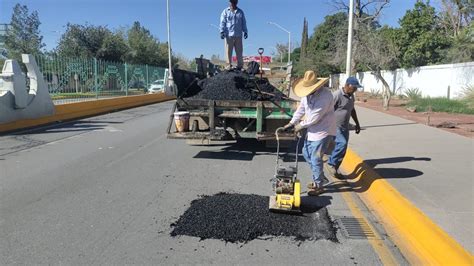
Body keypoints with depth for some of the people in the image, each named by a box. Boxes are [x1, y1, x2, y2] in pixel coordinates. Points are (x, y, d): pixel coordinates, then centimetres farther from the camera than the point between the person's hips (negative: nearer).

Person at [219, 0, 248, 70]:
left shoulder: (240, 12, 18)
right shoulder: (225, 12, 10)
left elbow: (244, 23, 19)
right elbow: (222, 23, 3)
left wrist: (245, 31, 8)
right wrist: (222, 32, -9)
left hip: (238, 35, 2)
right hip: (229, 35, -2)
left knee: (239, 51, 1)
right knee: (229, 51, -5)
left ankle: (240, 66, 6)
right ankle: (229, 65, -1)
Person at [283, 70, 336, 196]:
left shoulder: (325, 95, -26)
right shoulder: (307, 93, 1)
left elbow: (314, 117, -26)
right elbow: (301, 109, 11)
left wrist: (300, 125, -13)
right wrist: (291, 123, 4)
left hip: (323, 131, -9)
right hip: (312, 130, 9)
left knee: (315, 159, -6)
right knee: (306, 153, 17)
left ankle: (318, 186, 11)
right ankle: (317, 179, 33)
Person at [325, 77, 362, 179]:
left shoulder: (351, 96, 11)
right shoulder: (337, 95, -16)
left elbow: (352, 110, 24)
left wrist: (357, 123, 24)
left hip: (345, 127, 9)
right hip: (335, 126, -9)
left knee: (342, 147, 8)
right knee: (342, 144, -23)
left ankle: (334, 170, 20)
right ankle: (330, 164, -4)